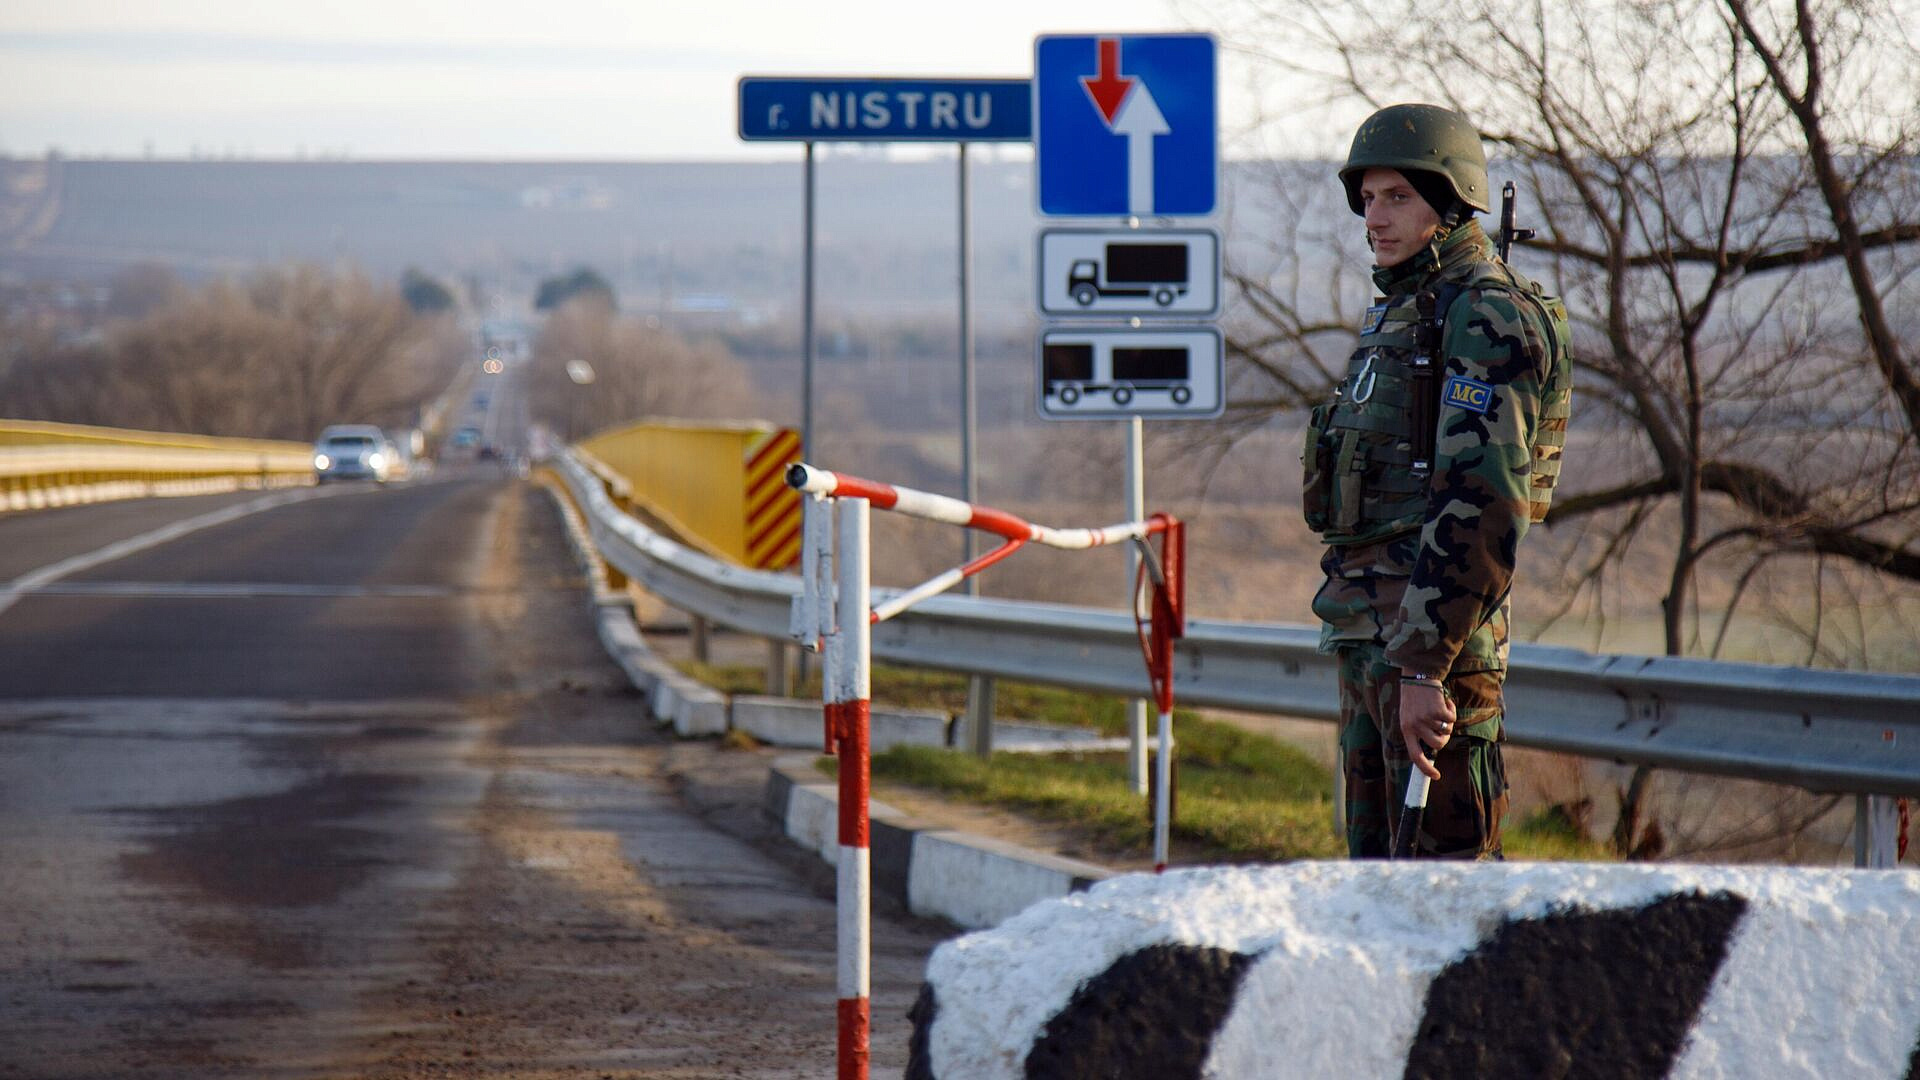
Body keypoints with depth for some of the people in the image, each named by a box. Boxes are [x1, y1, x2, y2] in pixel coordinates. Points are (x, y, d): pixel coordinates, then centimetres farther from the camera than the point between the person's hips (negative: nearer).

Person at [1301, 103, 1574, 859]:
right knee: (1378, 861, 12)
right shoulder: (1399, 315, 20)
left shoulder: (1488, 319, -12)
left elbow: (1483, 507, -21)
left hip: (1433, 626, -10)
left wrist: (1424, 664, -26)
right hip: (1368, 625, 10)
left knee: (1447, 860, -10)